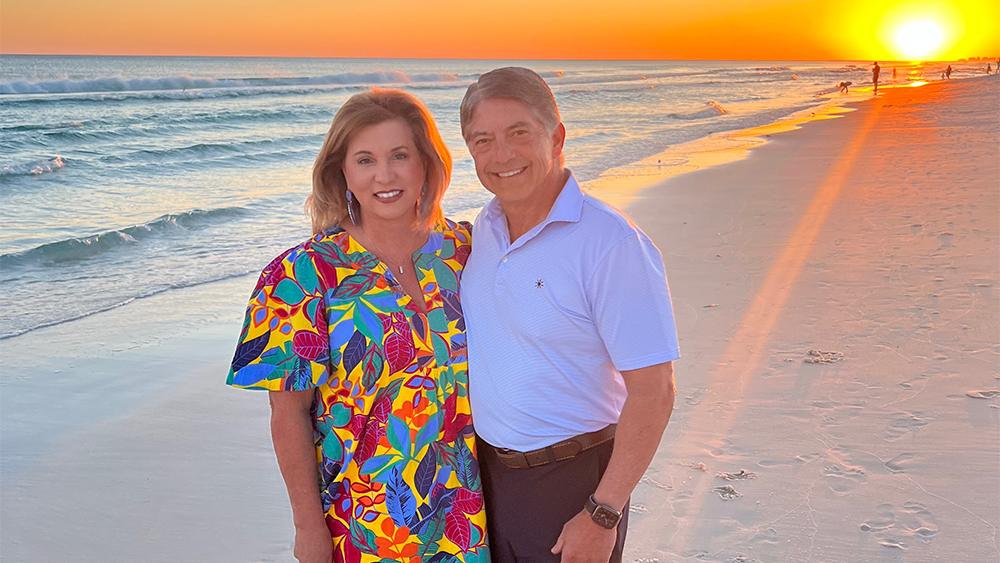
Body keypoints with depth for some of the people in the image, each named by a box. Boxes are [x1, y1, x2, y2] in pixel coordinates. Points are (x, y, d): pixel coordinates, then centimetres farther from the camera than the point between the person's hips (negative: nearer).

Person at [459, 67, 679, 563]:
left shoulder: (611, 243, -21)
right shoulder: (483, 230, 2)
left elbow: (652, 393, -21)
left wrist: (603, 515, -20)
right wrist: (469, 456, 12)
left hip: (570, 482, -6)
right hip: (485, 468, 6)